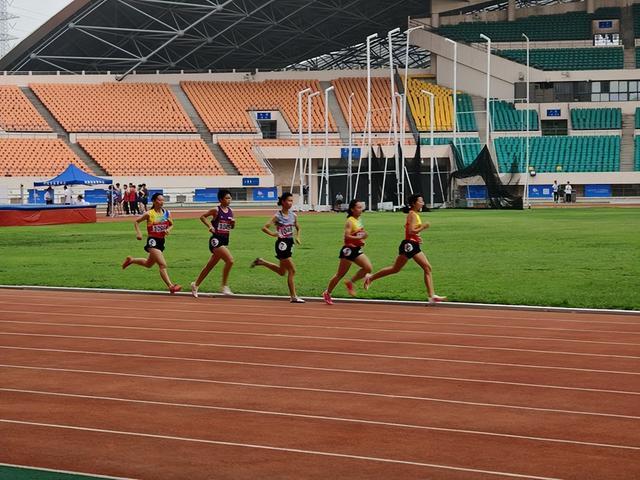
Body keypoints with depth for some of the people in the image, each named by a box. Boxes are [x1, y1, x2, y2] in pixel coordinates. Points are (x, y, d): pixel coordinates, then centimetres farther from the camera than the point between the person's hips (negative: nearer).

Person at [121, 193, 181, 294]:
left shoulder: (167, 213, 3)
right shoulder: (149, 214, -9)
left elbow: (171, 225, 17)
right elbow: (136, 222, 2)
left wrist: (168, 229, -5)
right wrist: (138, 233, -10)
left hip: (161, 241, 7)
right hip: (153, 241, -7)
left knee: (148, 264, 24)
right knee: (162, 264, -18)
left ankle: (131, 260, 46)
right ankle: (171, 286, -23)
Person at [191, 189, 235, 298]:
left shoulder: (230, 211, 8)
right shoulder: (216, 210, -9)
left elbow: (232, 227, 17)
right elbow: (202, 216, -1)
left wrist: (233, 223, -4)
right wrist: (209, 225, -13)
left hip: (224, 240, 7)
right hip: (216, 240, -7)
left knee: (210, 266, 14)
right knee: (230, 260, -21)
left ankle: (195, 284, 27)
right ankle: (225, 286, -14)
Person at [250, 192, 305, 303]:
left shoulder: (293, 216, 6)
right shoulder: (277, 216, -11)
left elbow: (298, 228, 23)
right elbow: (264, 228, -14)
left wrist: (297, 237, 5)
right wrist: (273, 234, -28)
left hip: (289, 243, 7)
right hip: (282, 244, -7)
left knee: (282, 272, 17)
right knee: (292, 270, -8)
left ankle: (261, 262, 34)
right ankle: (293, 297, -2)